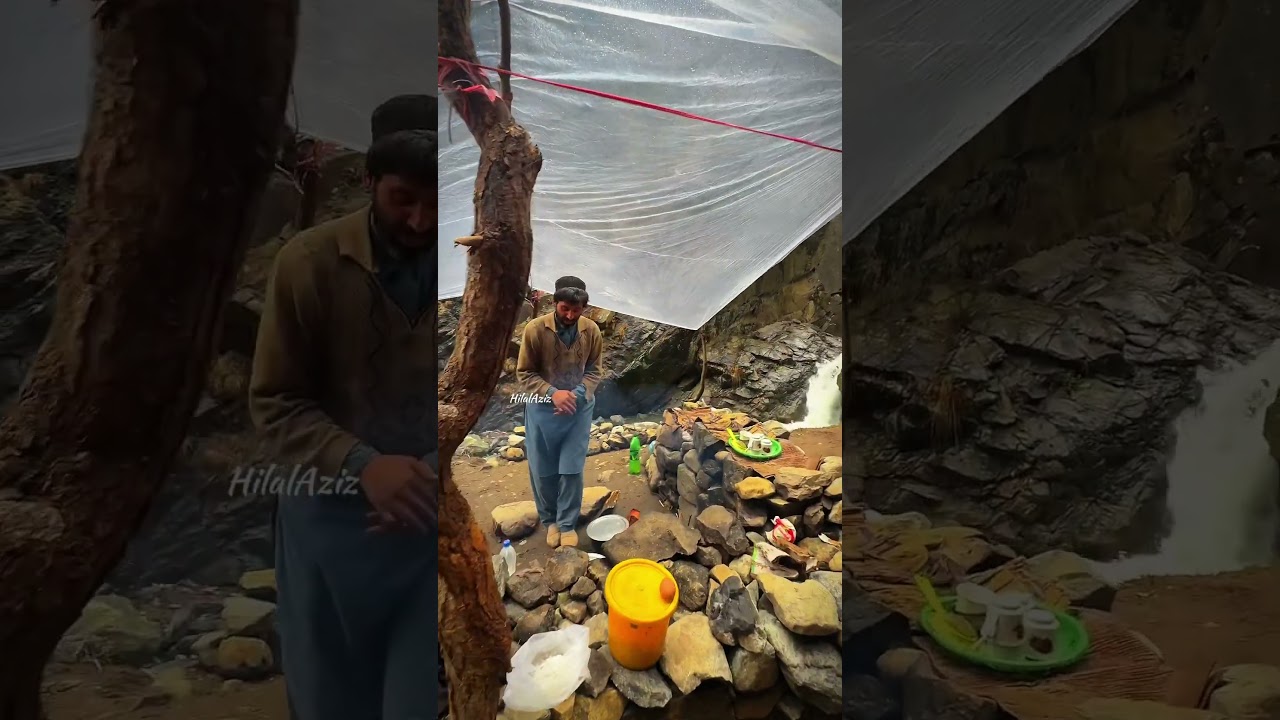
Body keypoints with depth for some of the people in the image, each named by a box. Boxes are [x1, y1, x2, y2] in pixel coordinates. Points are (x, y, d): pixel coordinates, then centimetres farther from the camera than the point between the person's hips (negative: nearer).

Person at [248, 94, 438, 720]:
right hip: (331, 519, 1)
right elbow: (274, 404, -5)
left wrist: (439, 476, -16)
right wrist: (362, 466, -21)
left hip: (434, 520, 0)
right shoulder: (309, 263, -9)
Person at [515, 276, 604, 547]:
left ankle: (567, 524, 25)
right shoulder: (535, 329, -16)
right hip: (542, 409, -1)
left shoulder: (591, 330, -8)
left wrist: (578, 394, -17)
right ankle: (550, 520, 33)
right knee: (543, 471, 10)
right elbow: (524, 374, -10)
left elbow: (594, 370, 1)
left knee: (572, 470, 5)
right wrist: (553, 393, -25)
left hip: (579, 409, 1)